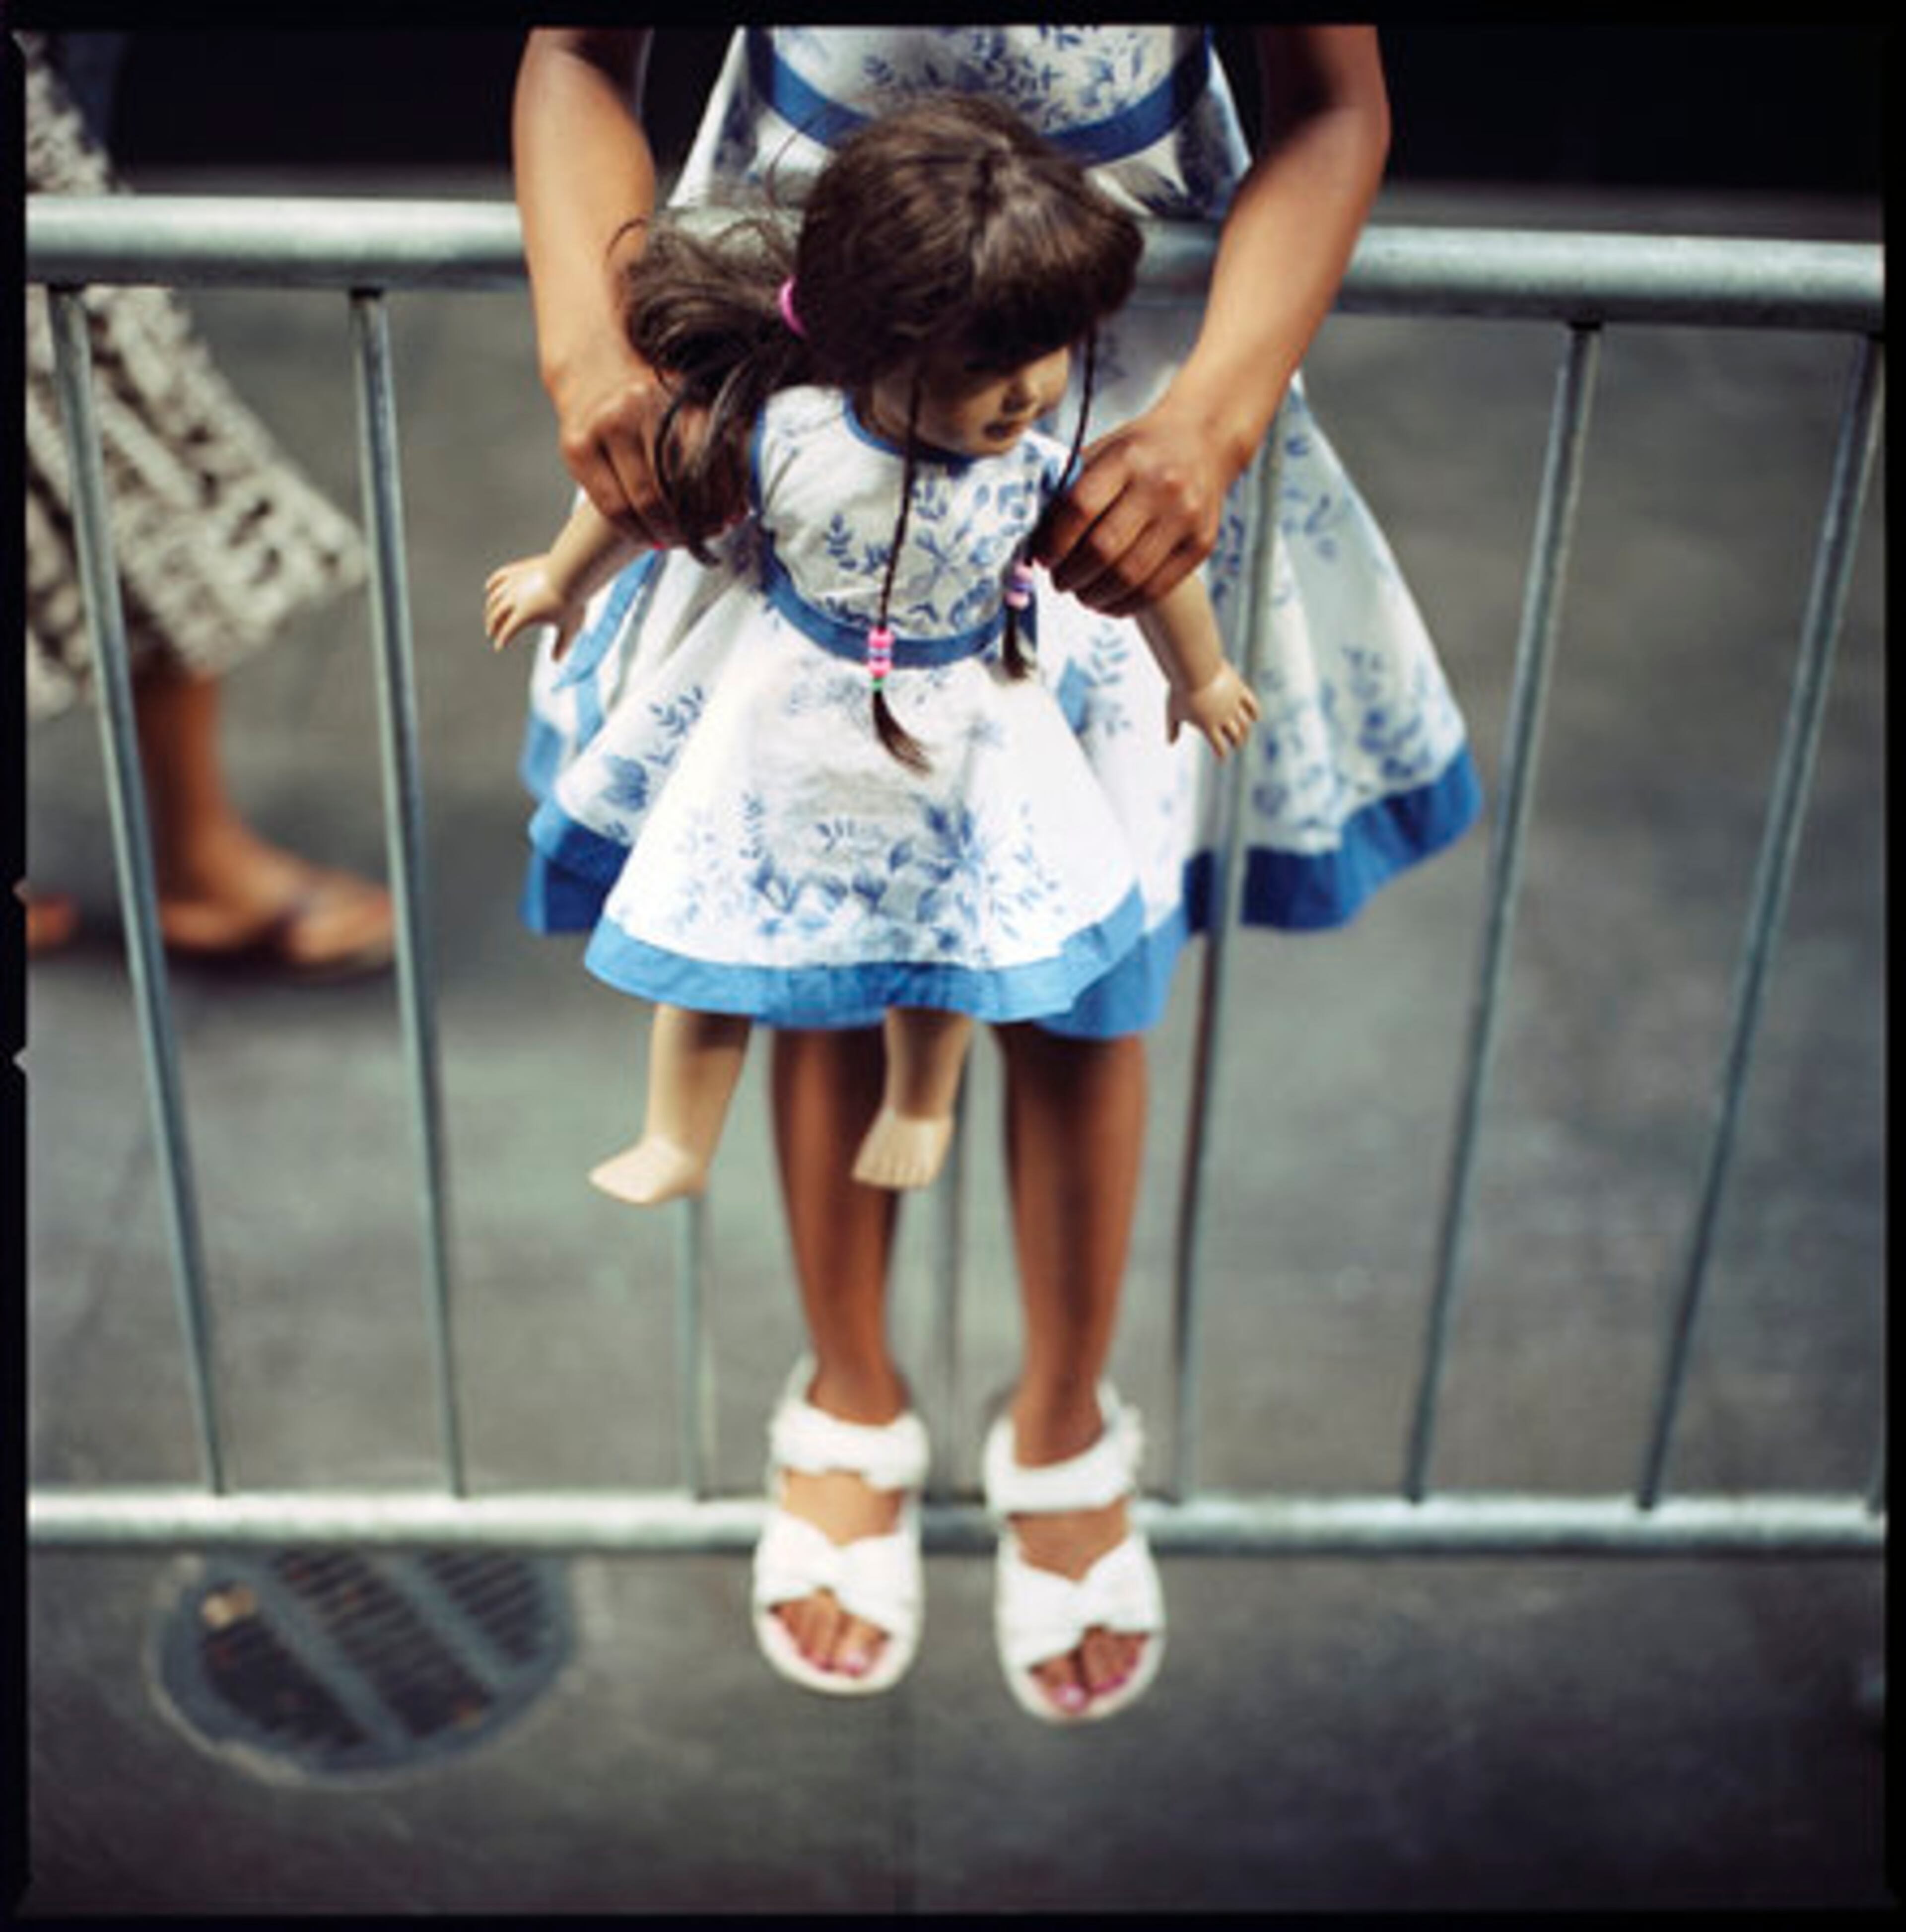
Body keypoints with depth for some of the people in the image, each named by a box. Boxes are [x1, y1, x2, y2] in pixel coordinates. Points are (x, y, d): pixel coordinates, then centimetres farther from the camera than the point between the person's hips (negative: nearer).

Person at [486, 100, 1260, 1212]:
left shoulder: (1040, 471, -28)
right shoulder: (780, 433, -30)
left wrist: (1202, 680, 7)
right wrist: (562, 582, 7)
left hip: (949, 733, 1)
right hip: (780, 716, 0)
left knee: (939, 927, 21)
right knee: (708, 921, 12)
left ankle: (922, 1105, 53)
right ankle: (679, 1146, 36)